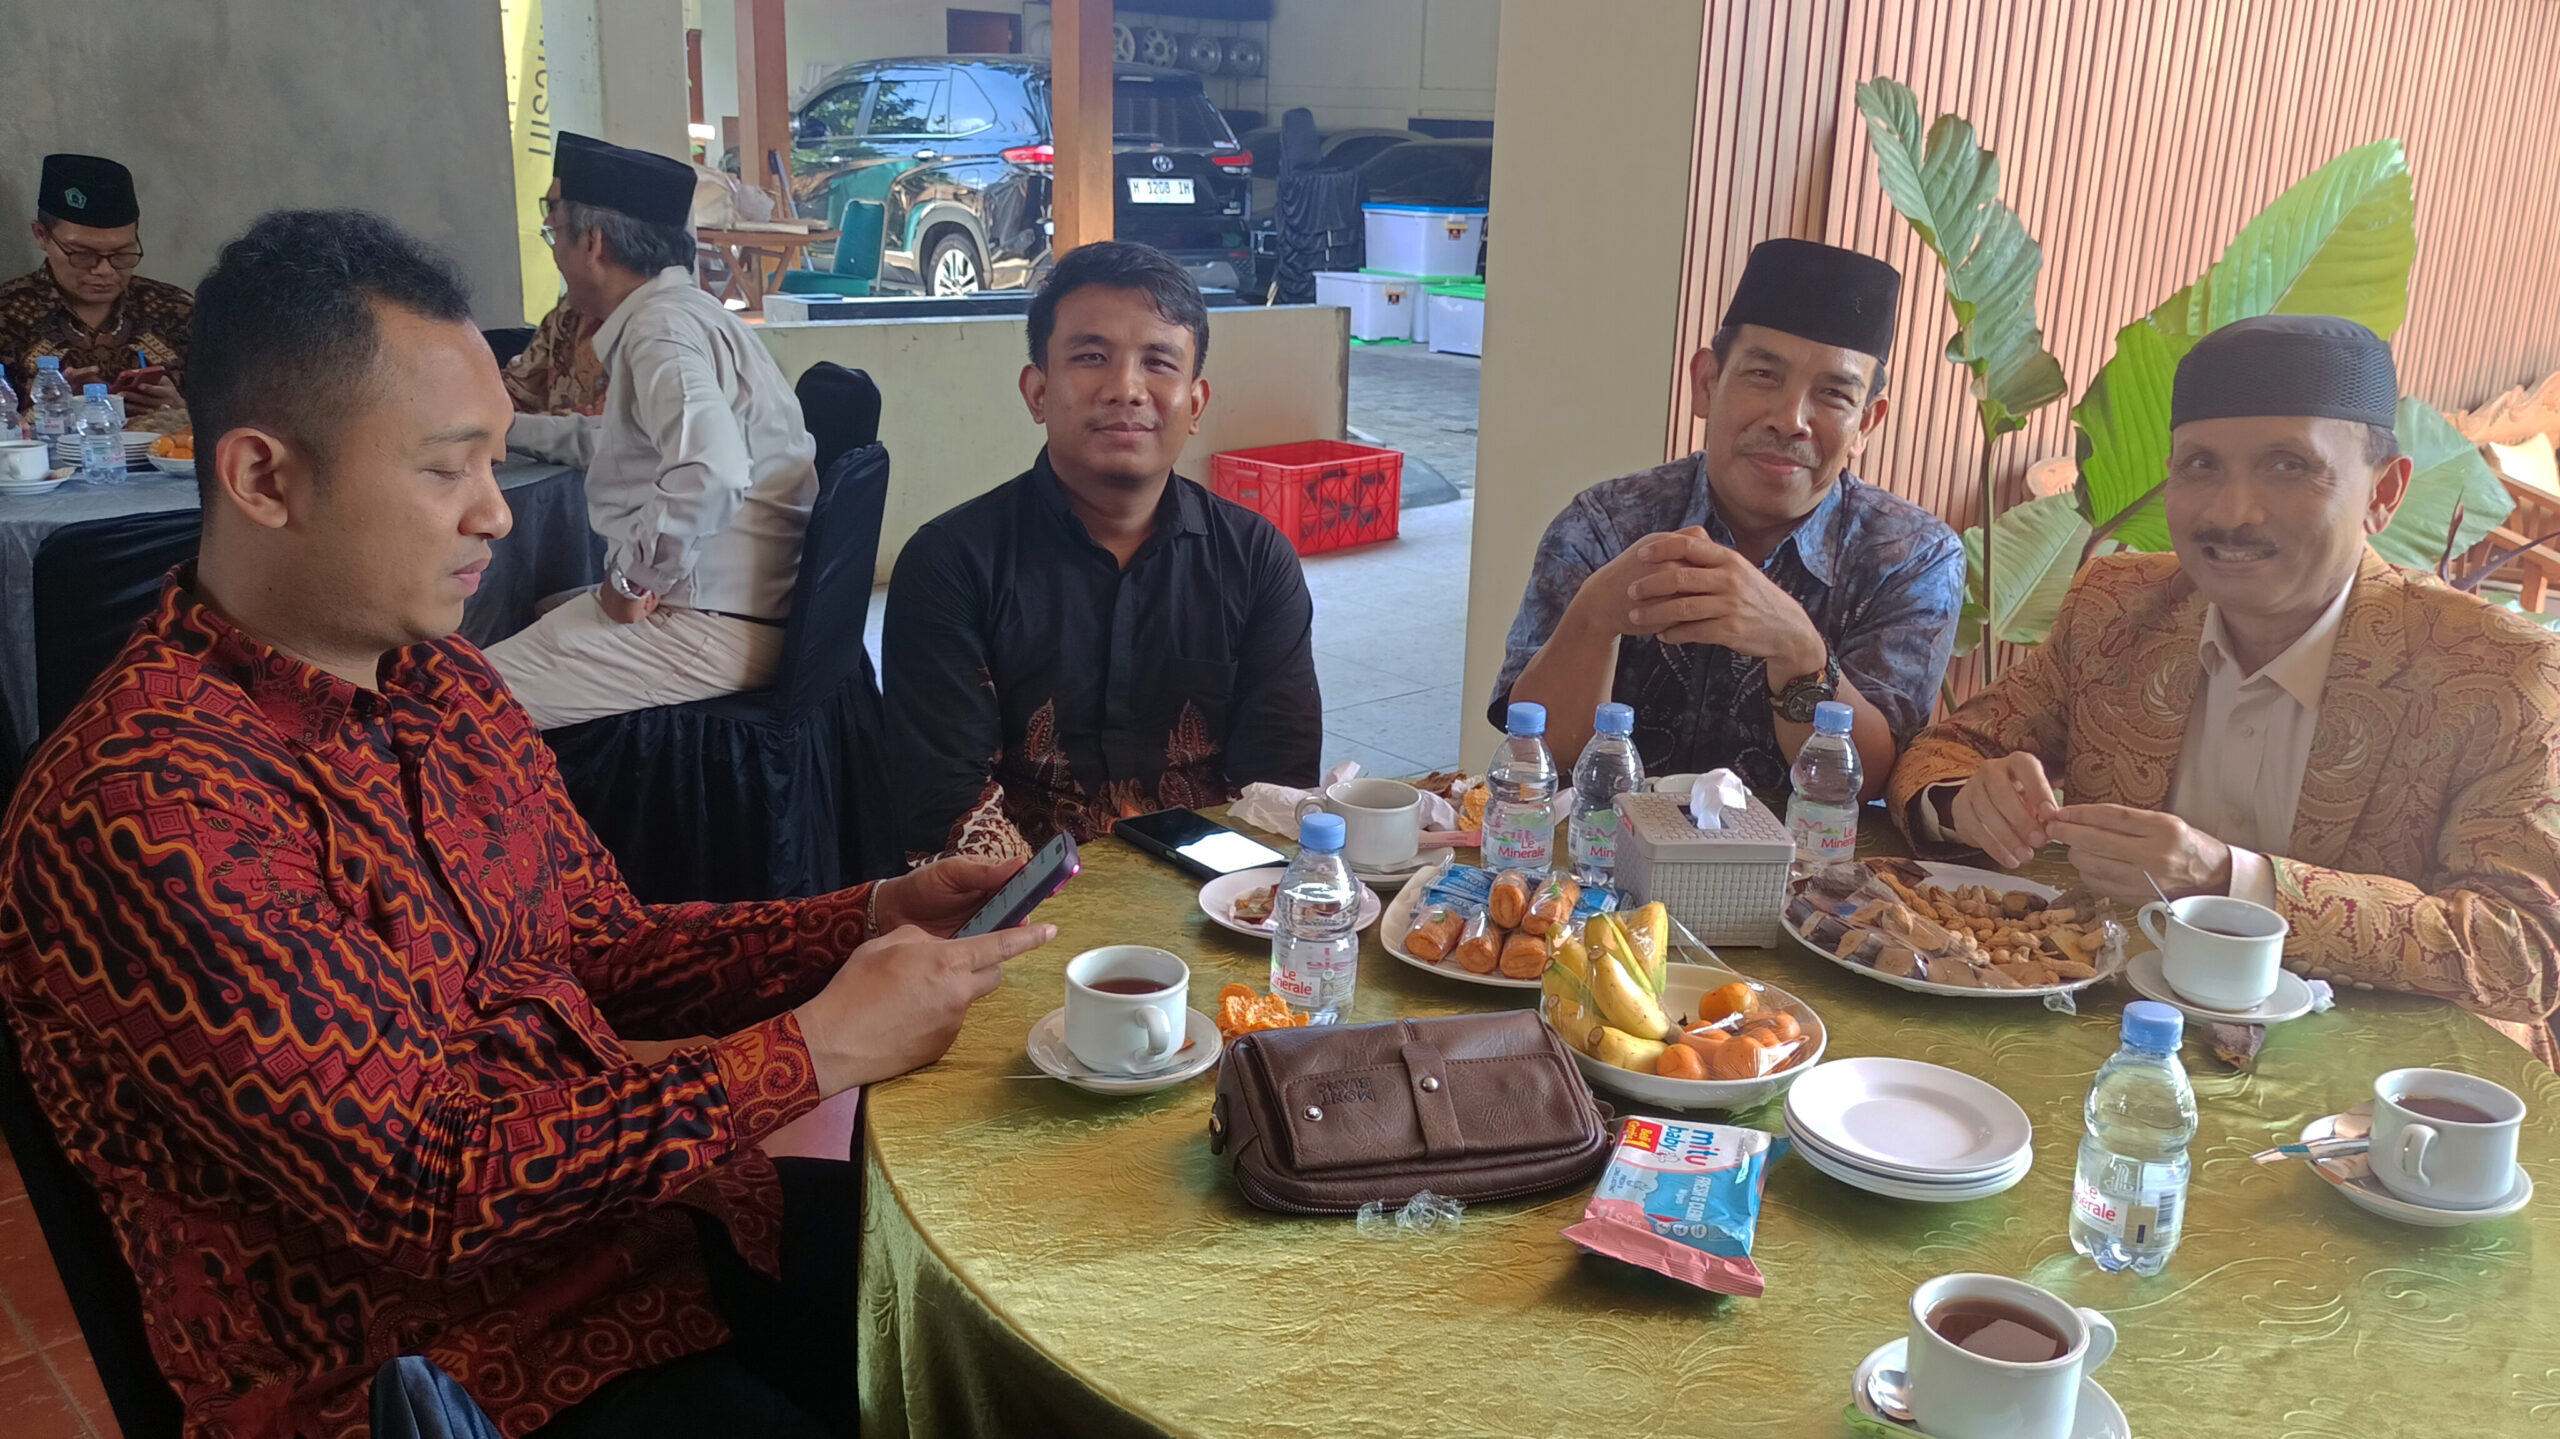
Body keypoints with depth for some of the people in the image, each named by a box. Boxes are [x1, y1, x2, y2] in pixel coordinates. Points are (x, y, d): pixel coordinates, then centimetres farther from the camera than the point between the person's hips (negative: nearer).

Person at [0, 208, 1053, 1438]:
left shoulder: (443, 685, 5)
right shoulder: (145, 804, -22)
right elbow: (424, 1190, -24)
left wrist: (874, 920, -3)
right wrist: (819, 1047, -20)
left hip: (644, 1215, 8)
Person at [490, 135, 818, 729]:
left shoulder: (662, 329, -16)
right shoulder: (676, 312, 18)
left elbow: (709, 471, -34)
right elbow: (619, 439, 37)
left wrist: (632, 575, -21)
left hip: (708, 631, -11)